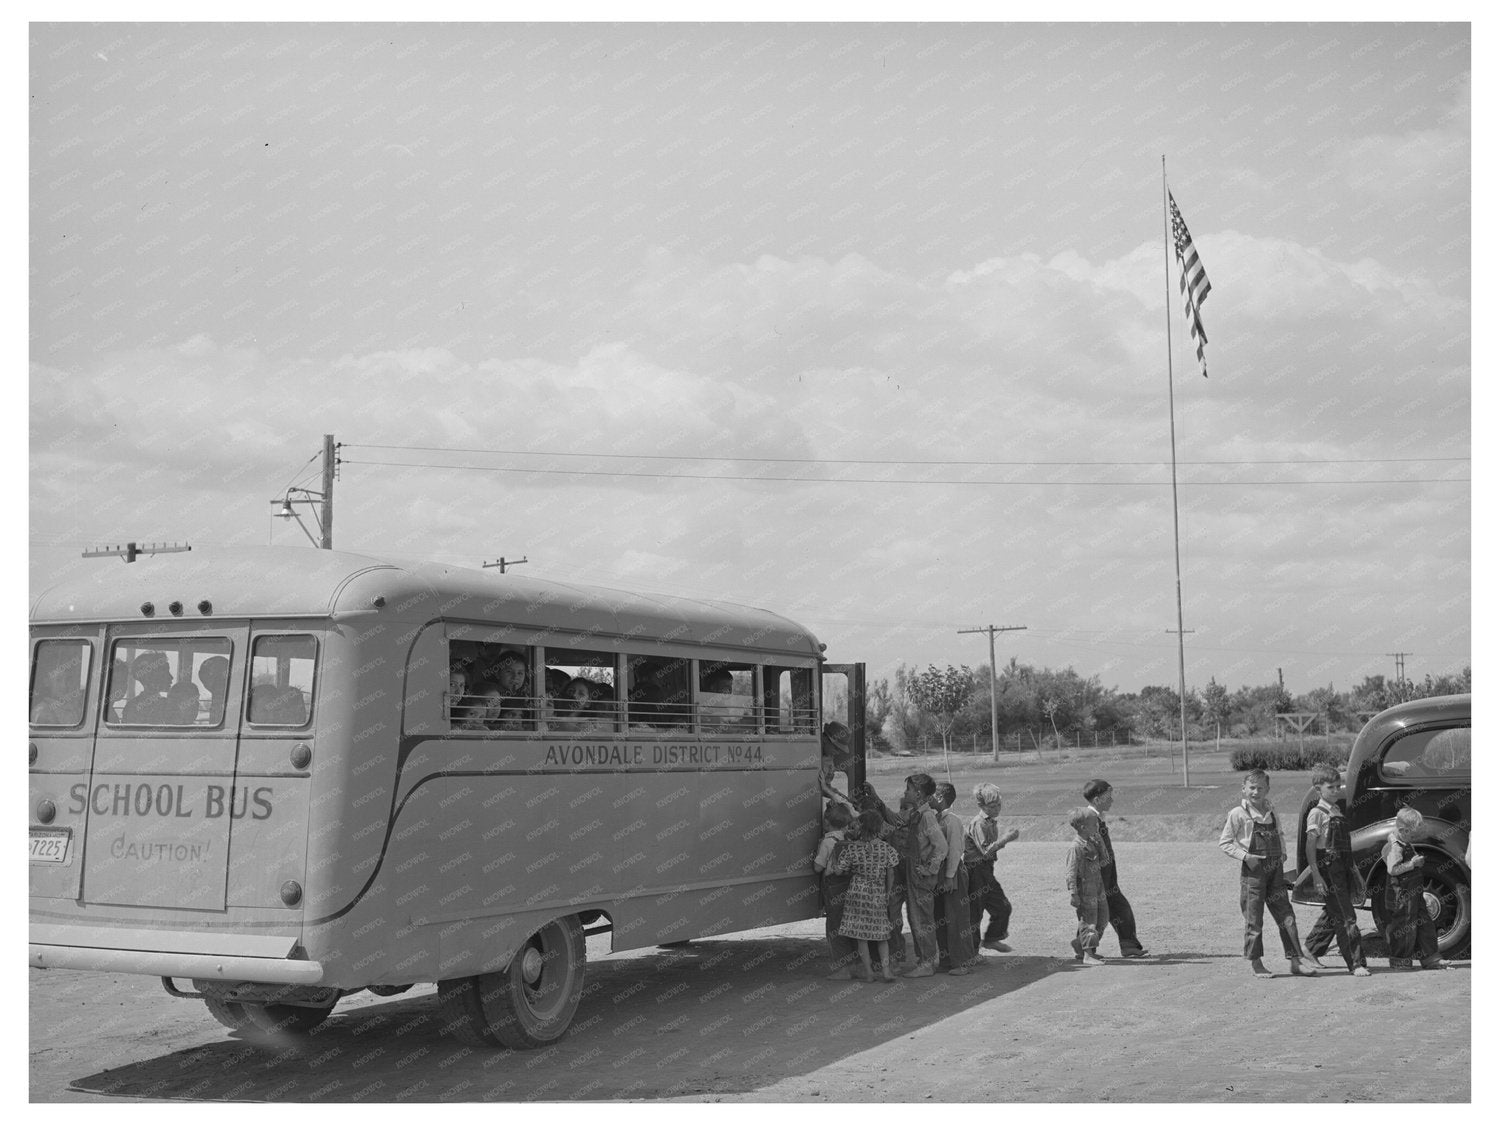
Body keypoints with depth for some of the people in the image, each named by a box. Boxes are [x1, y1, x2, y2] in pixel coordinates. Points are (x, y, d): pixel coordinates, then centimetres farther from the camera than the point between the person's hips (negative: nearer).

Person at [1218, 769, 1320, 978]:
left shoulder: (1271, 812, 11)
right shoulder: (1238, 814, -6)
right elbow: (1224, 843, -5)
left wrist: (1283, 852, 6)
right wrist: (1245, 856, -16)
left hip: (1274, 869, 5)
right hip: (1253, 869, -5)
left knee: (1286, 916, 4)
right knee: (1254, 919, 0)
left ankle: (1295, 960, 9)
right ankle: (1255, 963, 11)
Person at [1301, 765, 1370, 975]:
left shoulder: (1338, 811, 14)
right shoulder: (1317, 813, -9)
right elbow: (1310, 847, -14)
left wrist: (1354, 869, 21)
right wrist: (1316, 876, -20)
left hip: (1343, 869, 8)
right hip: (1328, 869, -8)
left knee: (1333, 913, 17)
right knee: (1346, 917, -9)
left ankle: (1311, 949, 32)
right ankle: (1356, 964, -7)